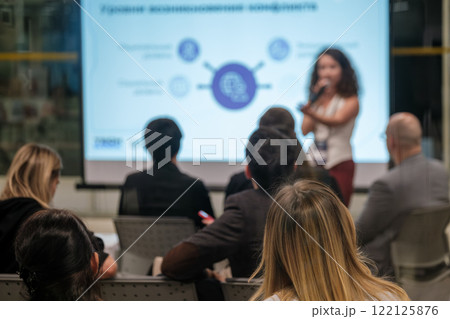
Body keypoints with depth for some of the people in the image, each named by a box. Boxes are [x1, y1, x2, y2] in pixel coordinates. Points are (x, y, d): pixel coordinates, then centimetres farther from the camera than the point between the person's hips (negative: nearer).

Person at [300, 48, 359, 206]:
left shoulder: (350, 100, -2)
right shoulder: (316, 98, 13)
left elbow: (337, 120, -21)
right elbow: (305, 129, 1)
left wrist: (311, 113, -39)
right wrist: (315, 99, -3)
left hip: (340, 165, -4)